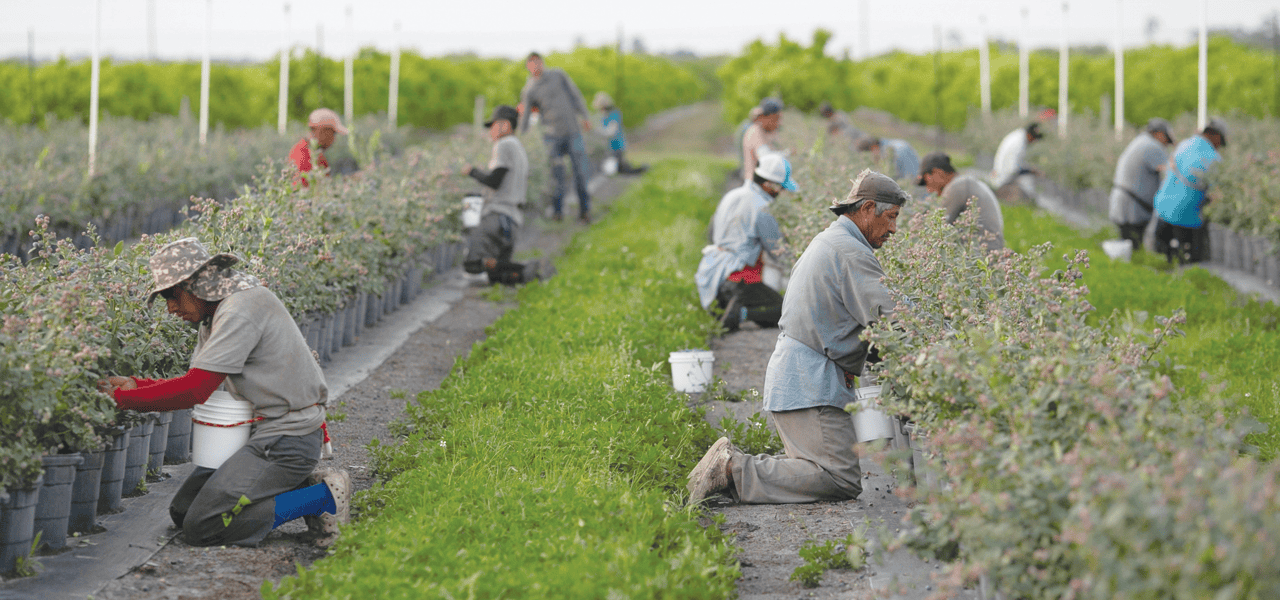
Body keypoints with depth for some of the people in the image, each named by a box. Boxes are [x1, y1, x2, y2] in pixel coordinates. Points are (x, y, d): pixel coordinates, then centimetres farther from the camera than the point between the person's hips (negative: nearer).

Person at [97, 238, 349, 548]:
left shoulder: (241, 307, -19)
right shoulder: (214, 314, 13)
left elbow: (195, 391, -24)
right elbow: (197, 384, 14)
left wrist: (122, 398, -18)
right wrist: (133, 384, 2)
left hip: (287, 438, -11)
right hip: (263, 432, 11)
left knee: (202, 527, -17)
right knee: (182, 511, 10)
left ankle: (323, 497, -8)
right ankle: (300, 487, 10)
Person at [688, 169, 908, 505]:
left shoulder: (824, 242, 21)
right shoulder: (853, 253, -11)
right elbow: (887, 322, -17)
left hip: (787, 375, 11)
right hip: (809, 385, -11)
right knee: (843, 480, -15)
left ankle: (731, 464, 1)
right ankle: (735, 472, -18)